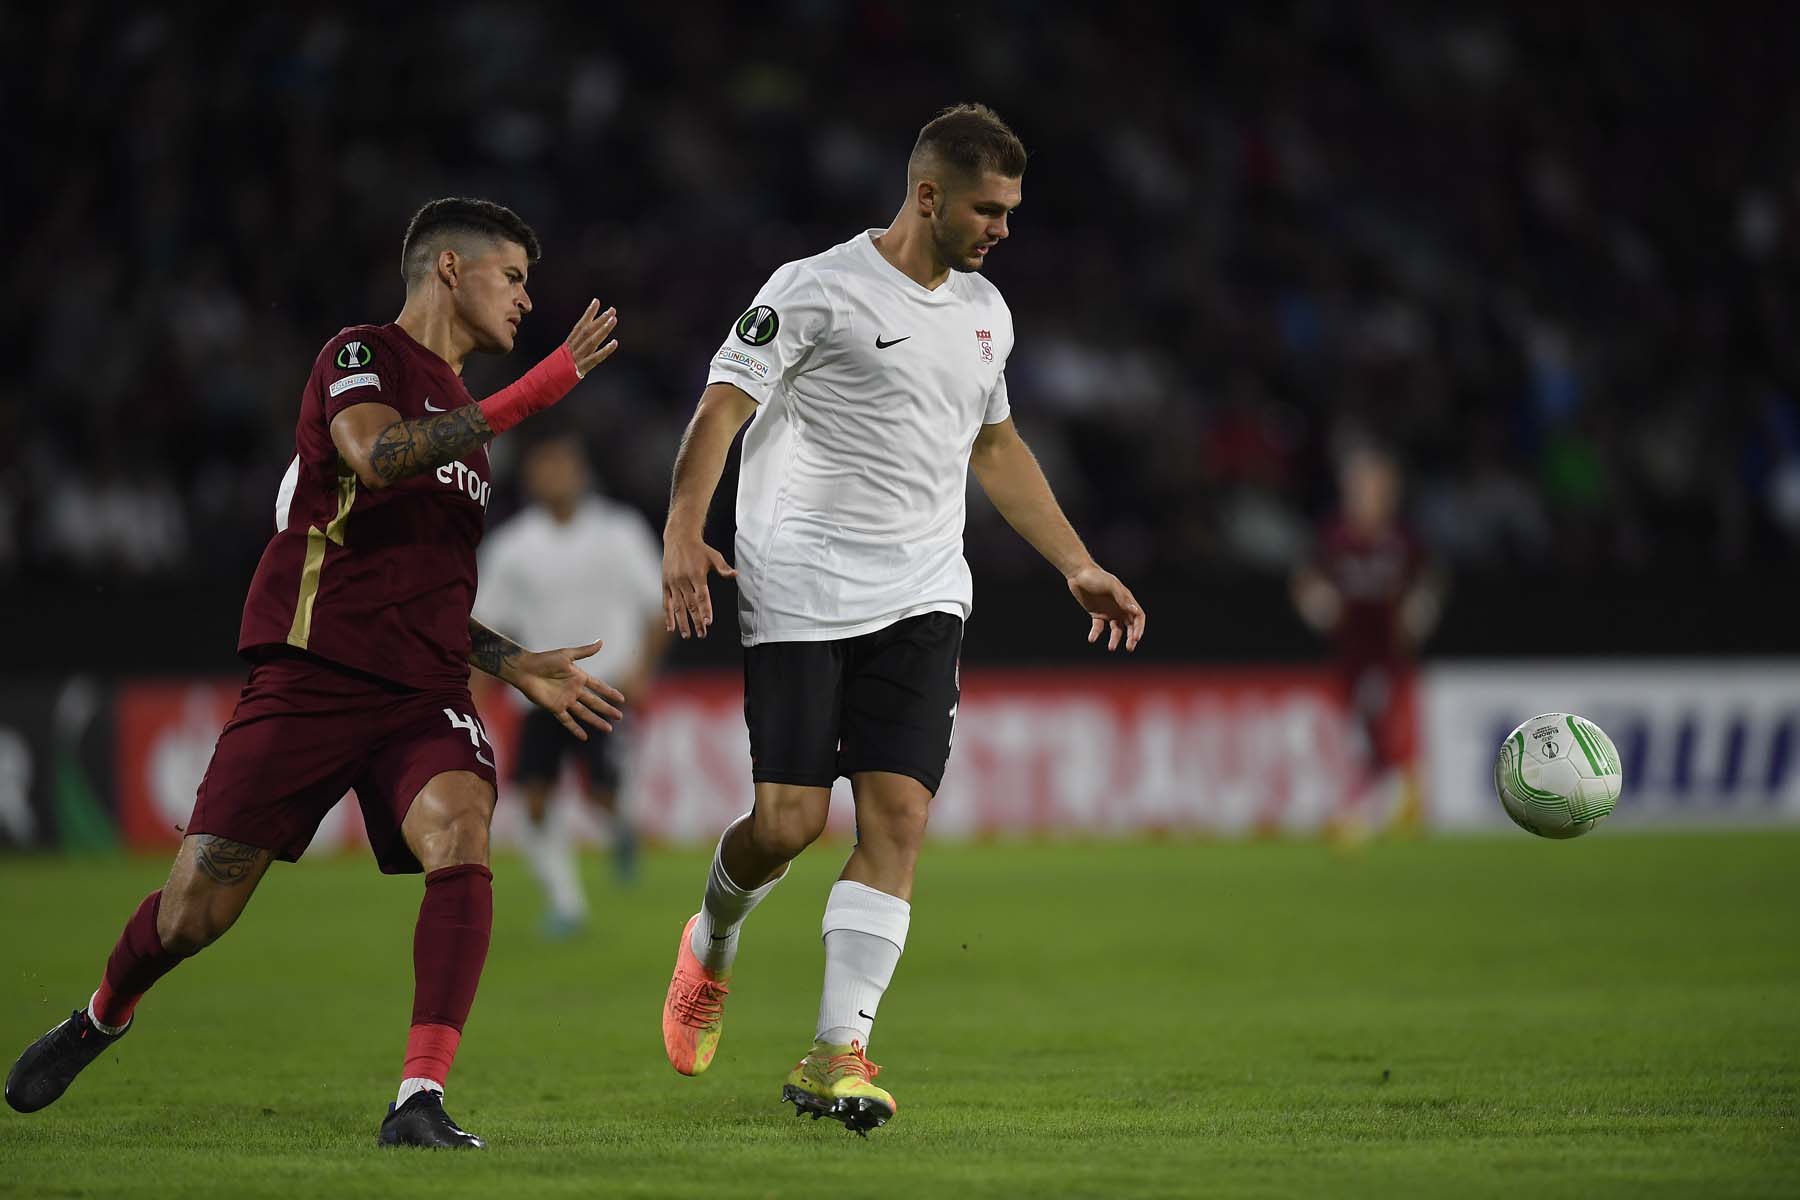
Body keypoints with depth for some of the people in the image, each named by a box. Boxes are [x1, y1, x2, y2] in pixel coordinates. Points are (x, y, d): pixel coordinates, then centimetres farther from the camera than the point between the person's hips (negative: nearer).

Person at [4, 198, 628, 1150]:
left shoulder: (461, 415, 24)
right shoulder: (360, 357, -1)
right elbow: (376, 455, -25)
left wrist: (521, 668, 25)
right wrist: (531, 395, -25)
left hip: (423, 691, 6)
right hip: (312, 674, -6)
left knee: (459, 834, -26)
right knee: (195, 911, -1)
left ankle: (419, 1100, -30)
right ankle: (101, 1020, 32)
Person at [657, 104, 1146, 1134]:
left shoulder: (983, 311, 15)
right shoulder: (817, 290, -6)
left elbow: (996, 447, 28)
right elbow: (722, 408, -10)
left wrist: (1081, 568, 25)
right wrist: (684, 535, -25)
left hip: (920, 601, 5)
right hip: (800, 595, -5)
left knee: (898, 816, -10)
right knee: (788, 821, -8)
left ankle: (837, 1055, -10)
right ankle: (712, 947, 26)